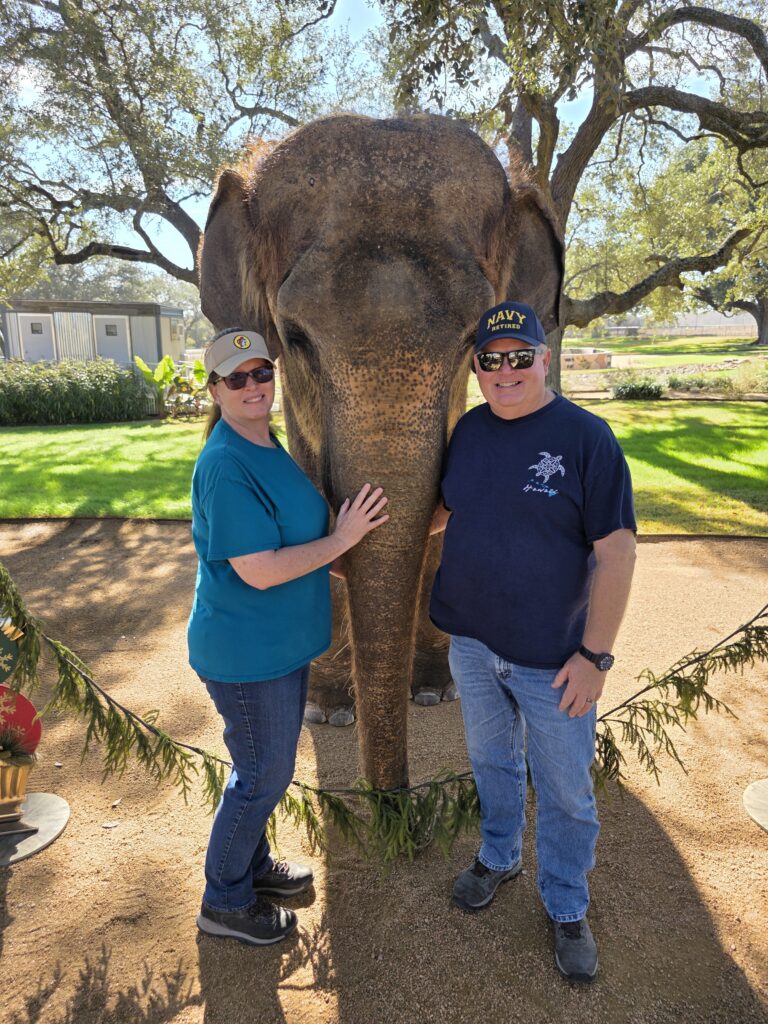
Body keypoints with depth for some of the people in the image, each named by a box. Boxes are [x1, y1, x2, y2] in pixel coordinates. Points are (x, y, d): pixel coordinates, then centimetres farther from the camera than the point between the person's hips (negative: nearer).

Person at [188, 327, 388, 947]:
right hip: (246, 653, -9)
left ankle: (253, 863, 47)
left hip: (283, 642, 9)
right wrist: (342, 540, -20)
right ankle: (225, 903, 31)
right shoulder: (226, 467, -25)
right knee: (263, 775, 8)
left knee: (269, 766, 24)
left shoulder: (268, 447, 5)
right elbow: (258, 570, -28)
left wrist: (338, 563, 15)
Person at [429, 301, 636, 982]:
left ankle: (567, 907, 38)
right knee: (492, 761, 24)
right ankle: (499, 858, 50)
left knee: (565, 791, 13)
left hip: (552, 658, -4)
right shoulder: (470, 430, 2)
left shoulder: (586, 436, -15)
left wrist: (595, 654, -17)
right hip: (472, 645, 5)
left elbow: (616, 550, -16)